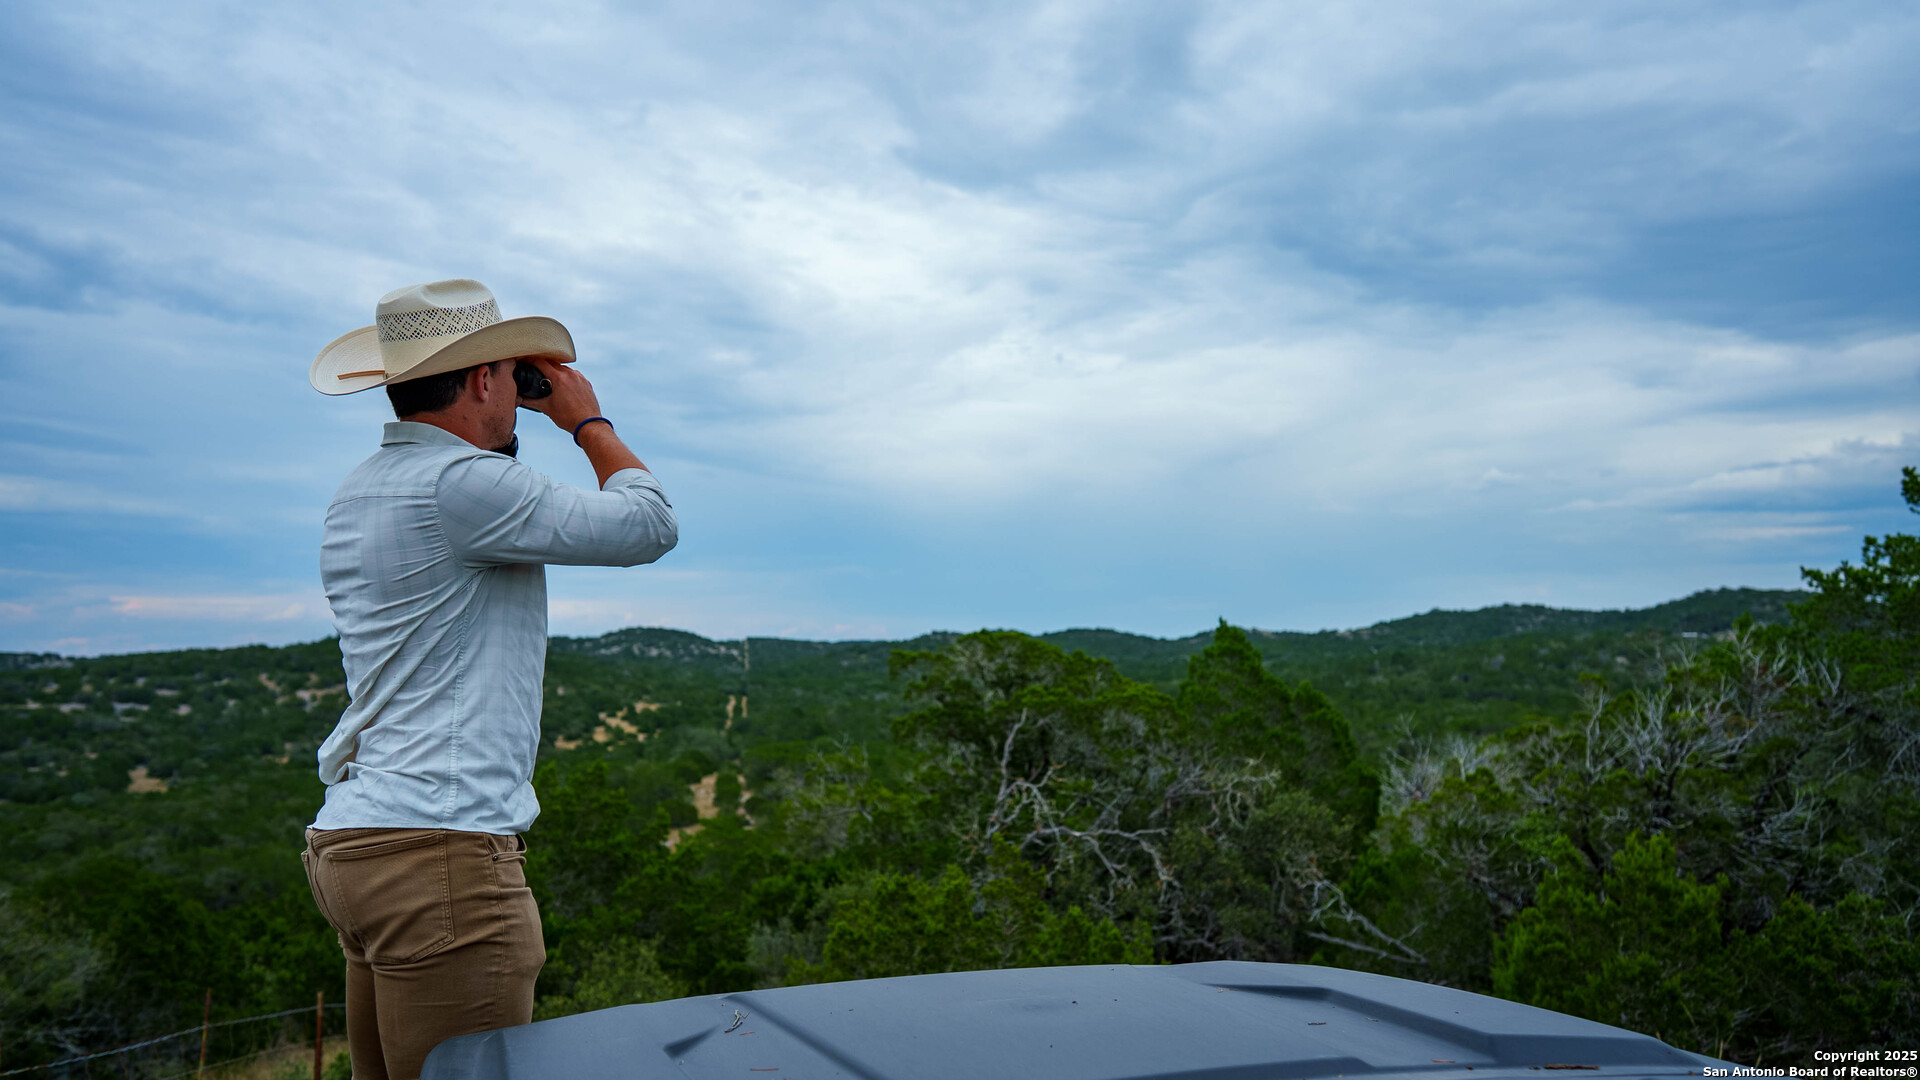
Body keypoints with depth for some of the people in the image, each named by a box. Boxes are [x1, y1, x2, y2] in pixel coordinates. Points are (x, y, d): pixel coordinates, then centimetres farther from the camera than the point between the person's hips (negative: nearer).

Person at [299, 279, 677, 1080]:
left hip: (351, 837, 10)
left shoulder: (356, 496, 15)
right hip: (440, 850, -10)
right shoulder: (461, 483, -14)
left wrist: (500, 446, 26)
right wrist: (589, 421, 5)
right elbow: (648, 527, -11)